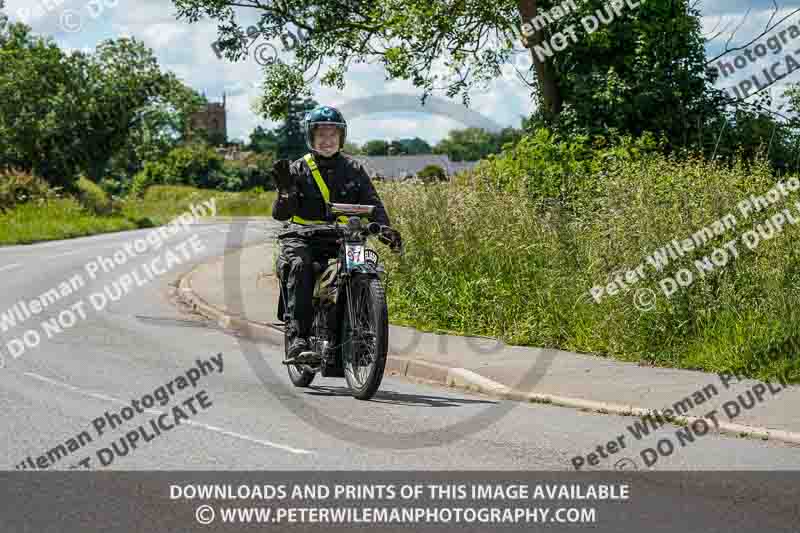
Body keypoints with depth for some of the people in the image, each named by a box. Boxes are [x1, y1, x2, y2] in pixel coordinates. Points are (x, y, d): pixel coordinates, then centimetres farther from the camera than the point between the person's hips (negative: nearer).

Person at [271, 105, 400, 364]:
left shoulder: (353, 169, 10)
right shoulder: (299, 169, 4)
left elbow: (372, 203, 1)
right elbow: (281, 214, -3)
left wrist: (385, 229, -19)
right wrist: (285, 189, -24)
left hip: (340, 238, 2)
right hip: (303, 237, -2)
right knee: (299, 267, -33)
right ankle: (297, 338, -40)